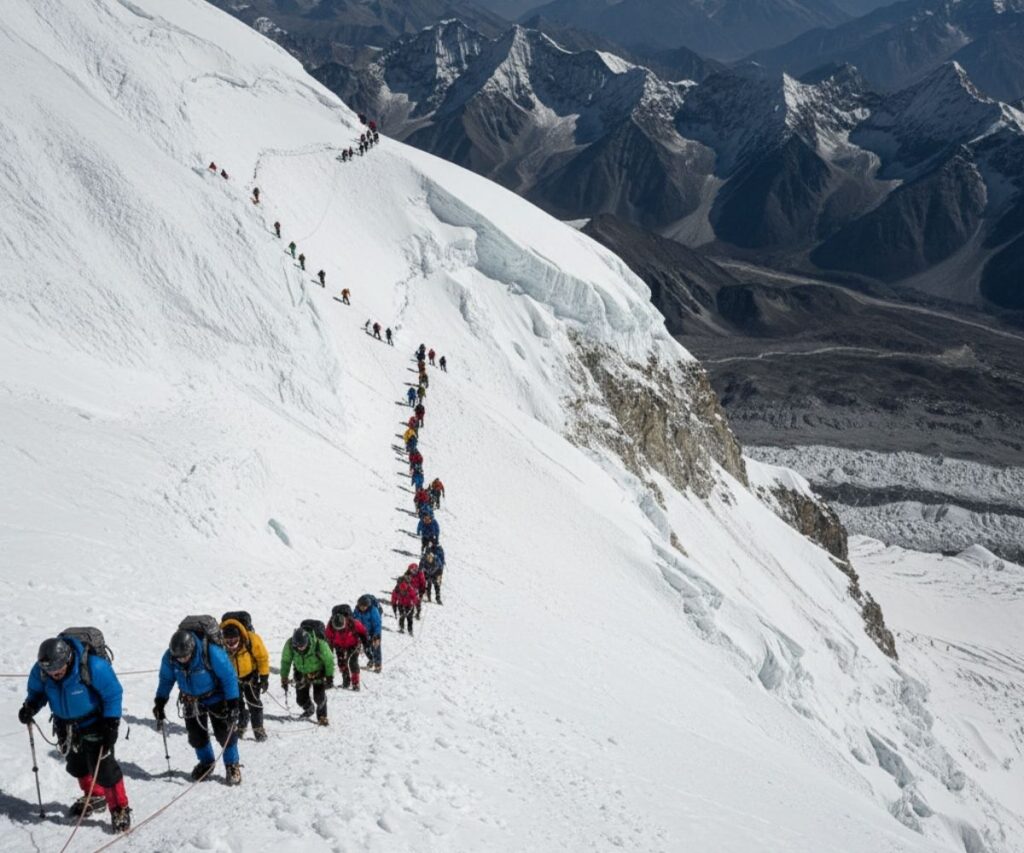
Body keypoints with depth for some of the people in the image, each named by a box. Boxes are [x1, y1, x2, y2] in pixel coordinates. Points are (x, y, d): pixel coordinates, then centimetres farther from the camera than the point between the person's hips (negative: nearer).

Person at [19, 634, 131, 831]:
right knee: (75, 764, 19)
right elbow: (37, 691, 1)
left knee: (103, 767, -9)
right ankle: (95, 796, 44)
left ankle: (119, 809, 6)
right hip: (65, 725, 5)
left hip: (94, 724, -5)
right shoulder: (40, 670, -21)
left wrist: (111, 725, -23)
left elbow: (113, 694, -21)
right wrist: (30, 707, -19)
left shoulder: (93, 667, -34)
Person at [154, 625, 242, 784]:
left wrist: (233, 703, -23)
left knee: (224, 732, -1)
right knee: (196, 735, 10)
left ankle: (232, 765, 19)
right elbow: (166, 680, -2)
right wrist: (159, 702, 0)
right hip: (191, 700, 4)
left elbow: (229, 677, -24)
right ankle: (206, 762, 35)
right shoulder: (169, 657, -23)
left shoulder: (212, 653, -36)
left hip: (215, 698, -4)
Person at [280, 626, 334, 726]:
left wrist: (330, 677, -11)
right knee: (301, 699, 4)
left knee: (319, 697, -12)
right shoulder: (289, 645, -28)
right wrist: (284, 678, -5)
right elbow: (285, 662, -9)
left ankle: (322, 716, 14)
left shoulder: (319, 645, -35)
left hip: (318, 672, -3)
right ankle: (308, 709, 37)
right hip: (301, 673, 3)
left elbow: (329, 660, -17)